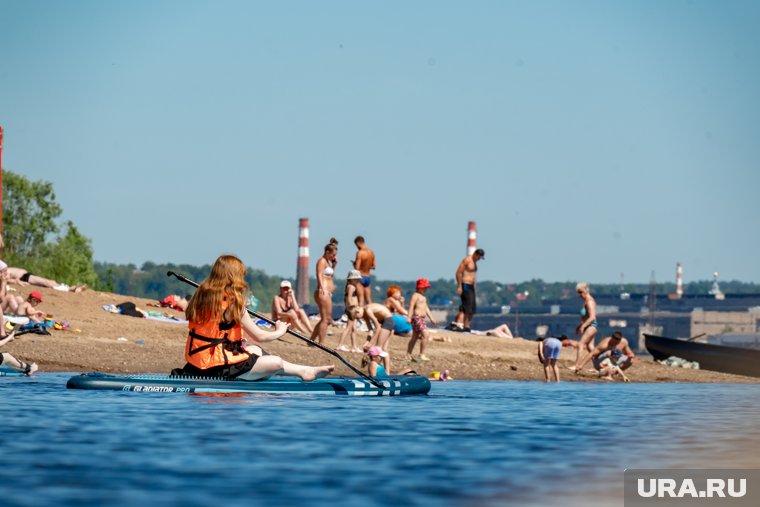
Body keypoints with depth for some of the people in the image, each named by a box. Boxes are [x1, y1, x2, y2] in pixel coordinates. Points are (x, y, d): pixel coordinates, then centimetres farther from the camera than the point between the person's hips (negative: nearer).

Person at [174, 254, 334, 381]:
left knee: (255, 350, 27)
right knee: (276, 363, -1)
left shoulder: (202, 295, 6)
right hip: (217, 367, -9)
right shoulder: (232, 303, -16)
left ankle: (304, 370, 36)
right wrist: (279, 332, 12)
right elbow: (259, 336, -8)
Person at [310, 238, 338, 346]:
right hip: (323, 293, -10)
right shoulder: (322, 261, -6)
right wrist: (322, 289, -29)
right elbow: (319, 275, -18)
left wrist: (334, 265, 21)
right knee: (325, 319, -11)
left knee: (326, 319, 16)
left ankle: (312, 340, 23)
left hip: (327, 293, 10)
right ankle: (321, 344, -11)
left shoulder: (327, 262, 22)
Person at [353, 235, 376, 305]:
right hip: (368, 277, 7)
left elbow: (357, 267, -18)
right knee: (368, 300, 9)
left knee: (361, 299, -6)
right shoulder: (371, 253, 7)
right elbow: (374, 266, 14)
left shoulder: (360, 253, -15)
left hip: (361, 276, -7)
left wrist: (354, 263, 3)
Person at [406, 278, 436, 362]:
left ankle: (409, 354, 20)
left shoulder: (423, 297, 20)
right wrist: (409, 317, -27)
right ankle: (422, 355, -17)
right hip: (417, 317, -10)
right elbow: (411, 305, -18)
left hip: (422, 318, 10)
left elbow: (426, 308, 27)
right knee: (425, 334, -17)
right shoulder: (416, 295, -9)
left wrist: (431, 318, 26)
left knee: (415, 337, 13)